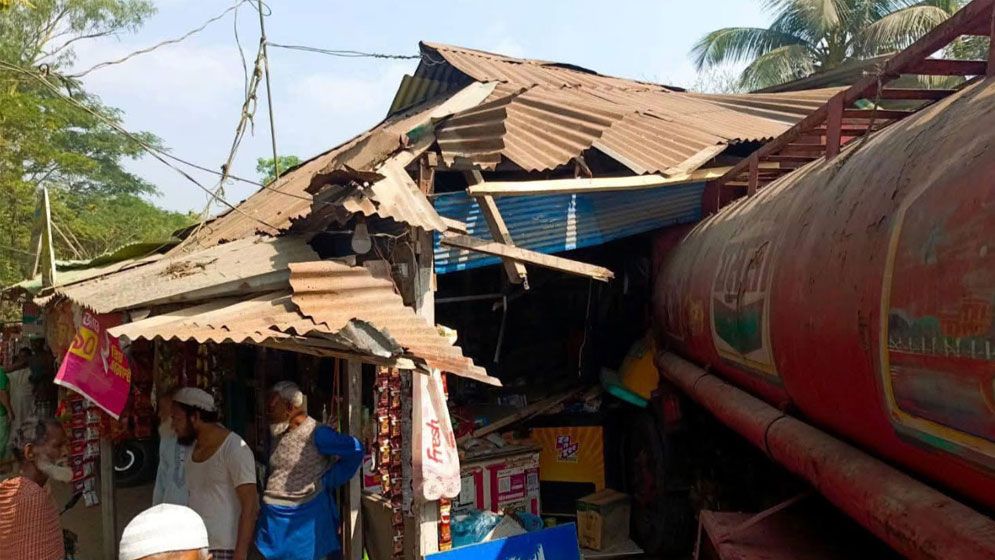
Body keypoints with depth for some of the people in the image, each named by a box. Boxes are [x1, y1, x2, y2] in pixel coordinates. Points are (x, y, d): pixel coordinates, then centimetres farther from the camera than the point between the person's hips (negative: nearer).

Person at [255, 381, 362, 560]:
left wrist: (329, 480, -7)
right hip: (274, 516, 6)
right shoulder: (276, 430, 7)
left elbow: (356, 450, -11)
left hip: (305, 516, -6)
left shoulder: (316, 433, -15)